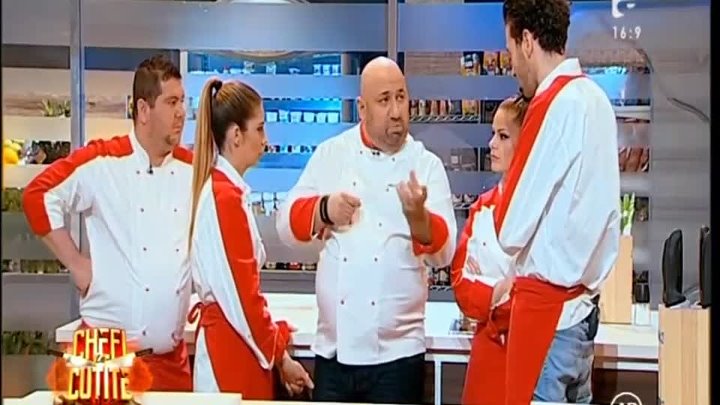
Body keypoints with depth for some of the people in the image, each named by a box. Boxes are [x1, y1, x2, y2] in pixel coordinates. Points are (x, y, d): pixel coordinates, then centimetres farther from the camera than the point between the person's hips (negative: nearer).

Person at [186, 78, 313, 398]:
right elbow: (242, 297, -17)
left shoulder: (218, 188, 11)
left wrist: (275, 351, 13)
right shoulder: (226, 197, -17)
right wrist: (280, 356, -7)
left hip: (228, 342, 9)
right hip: (233, 348, -9)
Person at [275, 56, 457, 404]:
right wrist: (323, 210, -14)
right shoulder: (330, 154, 6)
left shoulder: (426, 165, 0)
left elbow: (443, 252, -9)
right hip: (334, 347, 2)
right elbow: (287, 224, 5)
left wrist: (417, 216, -28)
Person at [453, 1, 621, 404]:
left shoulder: (554, 105, -16)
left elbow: (512, 227, -13)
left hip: (545, 304, -8)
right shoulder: (595, 98, 8)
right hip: (579, 301, 8)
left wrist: (480, 222, 7)